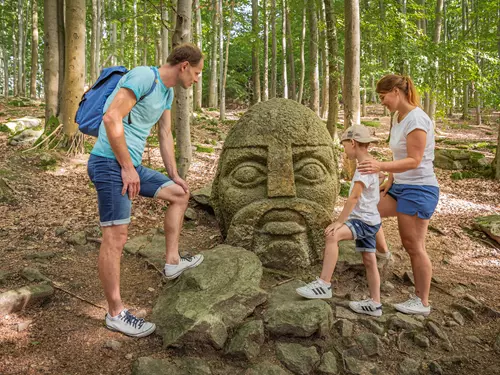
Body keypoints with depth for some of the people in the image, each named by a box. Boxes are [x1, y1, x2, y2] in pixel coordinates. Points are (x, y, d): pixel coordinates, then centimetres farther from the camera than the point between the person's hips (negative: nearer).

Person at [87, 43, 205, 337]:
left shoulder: (167, 92, 14)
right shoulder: (144, 76, -15)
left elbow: (166, 135, 20)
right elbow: (111, 118, -23)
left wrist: (174, 175, 20)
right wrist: (128, 167, -19)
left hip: (131, 166, 10)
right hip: (110, 164, -10)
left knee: (180, 194, 15)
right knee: (116, 236, -7)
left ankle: (172, 261, 21)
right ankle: (116, 313, 4)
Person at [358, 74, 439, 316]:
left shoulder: (416, 119, -18)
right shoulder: (398, 119, 9)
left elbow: (414, 161, -23)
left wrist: (381, 167, -35)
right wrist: (390, 181, 7)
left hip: (419, 189, -9)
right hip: (401, 187, 10)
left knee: (414, 246, -1)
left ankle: (422, 303, 13)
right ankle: (383, 253, 28)